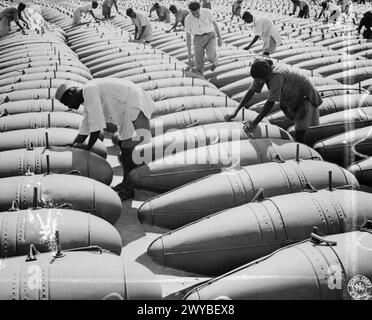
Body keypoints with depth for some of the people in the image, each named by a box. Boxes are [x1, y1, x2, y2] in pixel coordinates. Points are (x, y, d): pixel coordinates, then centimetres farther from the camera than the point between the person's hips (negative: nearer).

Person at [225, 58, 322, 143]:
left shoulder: (277, 75, -37)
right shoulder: (262, 73, -14)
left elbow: (270, 102, -40)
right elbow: (251, 91, -7)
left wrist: (254, 123, -42)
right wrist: (235, 112, -11)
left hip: (306, 97, -9)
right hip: (294, 96, 9)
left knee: (299, 134, -13)